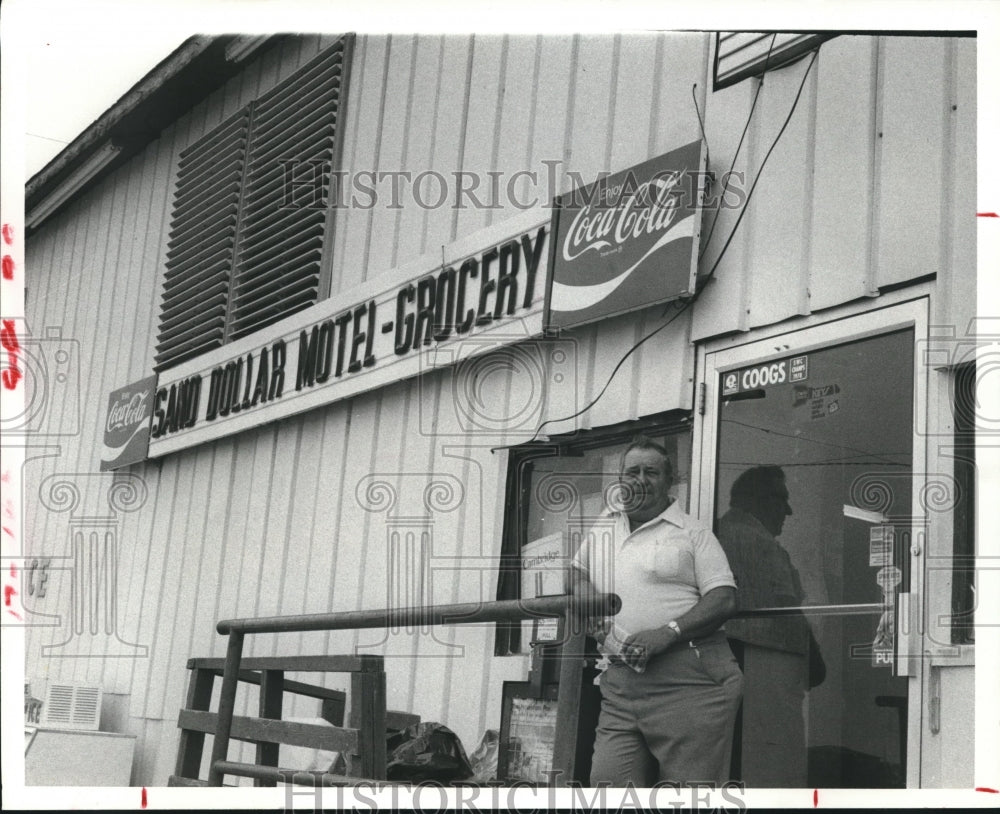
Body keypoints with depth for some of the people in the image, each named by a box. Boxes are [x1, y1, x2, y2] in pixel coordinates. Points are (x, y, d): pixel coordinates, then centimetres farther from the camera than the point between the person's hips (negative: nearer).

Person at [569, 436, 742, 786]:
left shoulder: (692, 532, 5)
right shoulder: (604, 527, 21)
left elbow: (724, 600, -3)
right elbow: (578, 571, 35)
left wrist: (667, 632, -16)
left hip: (689, 681, -5)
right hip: (619, 684, 5)